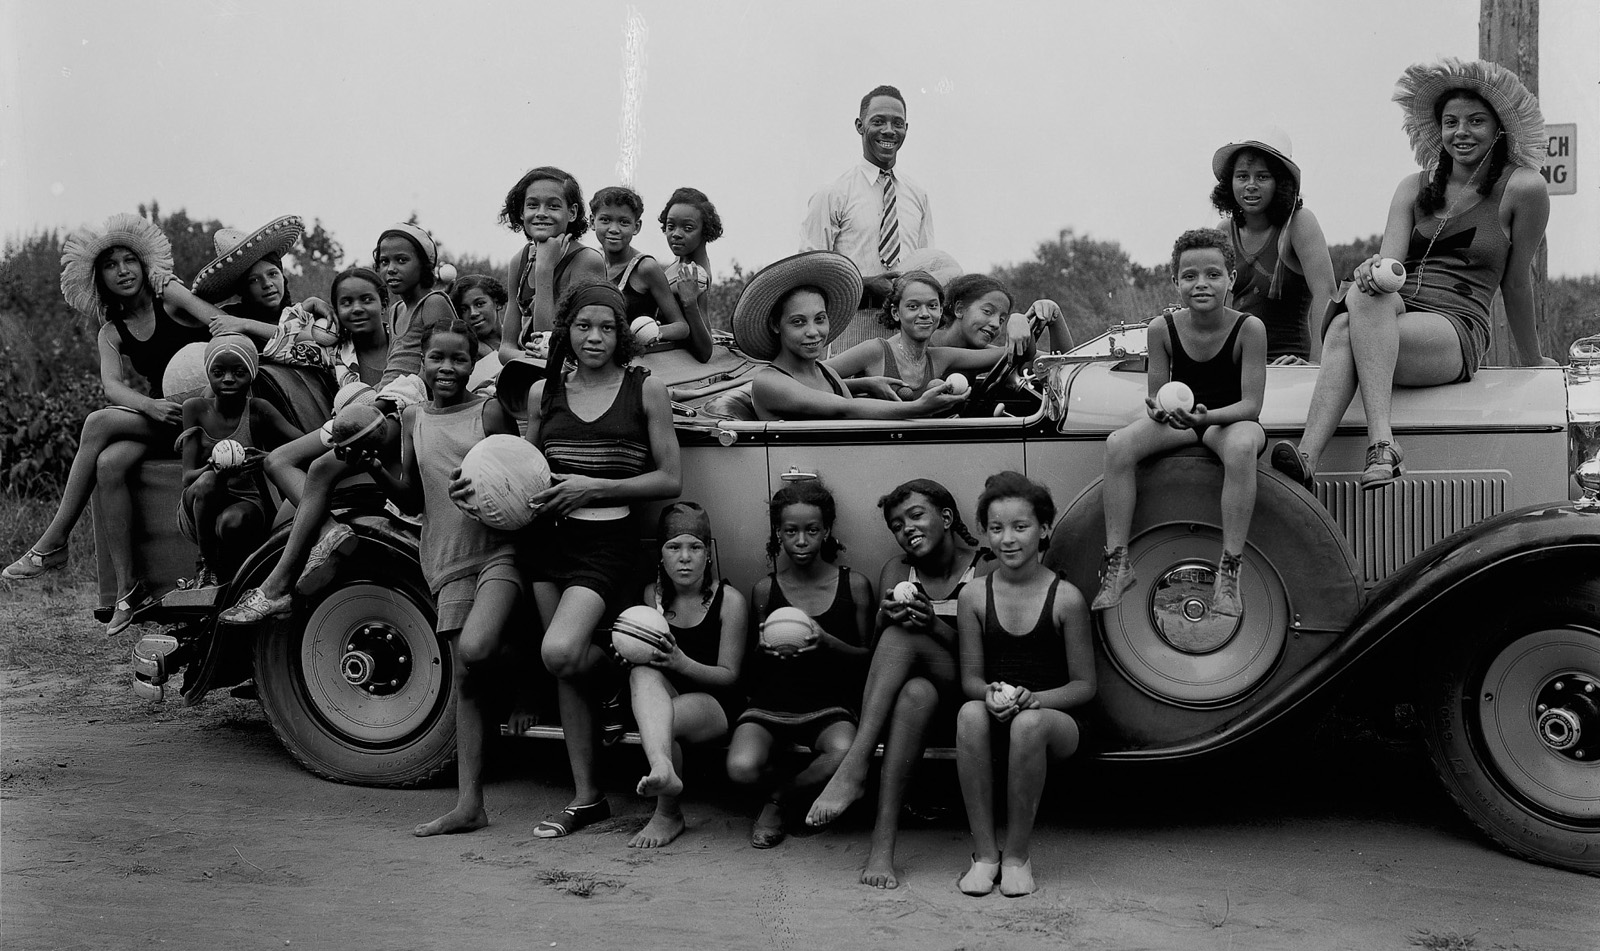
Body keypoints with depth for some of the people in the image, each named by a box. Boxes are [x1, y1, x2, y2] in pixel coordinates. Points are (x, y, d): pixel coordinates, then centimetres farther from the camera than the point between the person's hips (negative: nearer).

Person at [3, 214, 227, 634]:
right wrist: (150, 406, -26)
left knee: (98, 424, -24)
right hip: (157, 416, 4)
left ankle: (53, 543, -16)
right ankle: (129, 588, -24)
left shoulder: (169, 295, 1)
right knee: (109, 464, -27)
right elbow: (113, 387, -4)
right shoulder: (112, 332, 13)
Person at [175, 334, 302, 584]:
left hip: (248, 503, -1)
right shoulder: (195, 408, -3)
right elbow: (188, 477, -11)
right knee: (207, 482, -33)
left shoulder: (258, 410, -7)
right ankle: (206, 568, -12)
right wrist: (217, 469, -35)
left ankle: (227, 574, -1)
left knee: (233, 521, -36)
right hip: (201, 508, 1)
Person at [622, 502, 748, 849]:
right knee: (642, 672, -30)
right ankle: (662, 768, -54)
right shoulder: (652, 594, 3)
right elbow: (645, 659, 8)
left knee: (666, 720, -33)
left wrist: (682, 663, -25)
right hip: (664, 696, 3)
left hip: (714, 701, -3)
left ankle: (668, 814, -10)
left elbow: (729, 675, -7)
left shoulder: (729, 599, -8)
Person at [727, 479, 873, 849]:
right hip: (770, 703, 1)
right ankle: (778, 783, 9)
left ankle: (778, 798, -3)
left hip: (829, 705, 0)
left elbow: (868, 657, 5)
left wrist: (827, 642, -14)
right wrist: (767, 648, -11)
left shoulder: (853, 585, 1)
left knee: (844, 754, -34)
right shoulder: (766, 589, 4)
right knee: (742, 768, -29)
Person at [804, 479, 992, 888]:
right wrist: (884, 619, -21)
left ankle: (855, 767, -42)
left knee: (903, 638, -31)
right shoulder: (897, 571, 12)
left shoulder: (987, 570, 1)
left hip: (966, 692, -3)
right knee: (916, 693, -35)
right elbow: (876, 648, 2)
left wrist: (934, 624, -22)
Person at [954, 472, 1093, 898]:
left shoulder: (1065, 598, -5)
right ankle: (985, 853, -23)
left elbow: (1084, 685, -1)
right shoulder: (974, 596, 3)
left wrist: (1032, 699, -18)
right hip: (996, 721, 2)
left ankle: (1017, 854, -18)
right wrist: (990, 694, -17)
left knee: (1028, 724, -37)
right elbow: (970, 677, 7)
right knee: (970, 714, -33)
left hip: (1055, 720, -2)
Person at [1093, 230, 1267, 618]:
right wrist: (1159, 411, -27)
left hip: (1232, 419, -3)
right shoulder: (1163, 328, -9)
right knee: (1118, 444, -25)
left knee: (1242, 446, -40)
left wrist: (1208, 416, -37)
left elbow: (1251, 404, -18)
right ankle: (1117, 564, -20)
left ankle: (1229, 574, -33)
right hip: (1177, 418, 3)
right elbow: (1156, 395, -2)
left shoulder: (1248, 328, -16)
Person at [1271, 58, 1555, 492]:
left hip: (1457, 331, -3)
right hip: (1395, 317, 4)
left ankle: (1381, 443, -49)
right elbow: (1391, 259, 4)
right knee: (1343, 326, -34)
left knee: (1363, 304, -35)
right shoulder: (1415, 188, 19)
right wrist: (1374, 268, -21)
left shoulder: (1522, 188, 6)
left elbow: (1516, 283, 12)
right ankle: (1307, 459, -52)